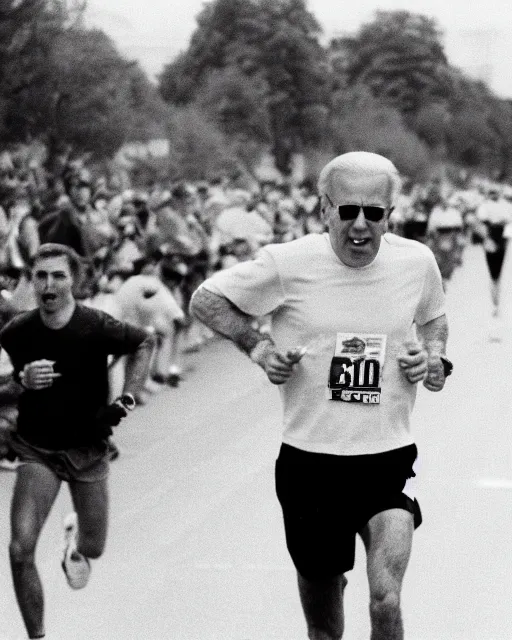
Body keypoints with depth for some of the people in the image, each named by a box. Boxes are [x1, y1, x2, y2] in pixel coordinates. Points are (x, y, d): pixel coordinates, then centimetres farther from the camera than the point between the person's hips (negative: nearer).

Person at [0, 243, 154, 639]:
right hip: (37, 449, 0)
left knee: (94, 548, 14)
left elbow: (144, 343, 2)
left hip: (88, 448, 0)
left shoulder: (97, 327, -17)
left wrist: (126, 399, -6)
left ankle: (76, 538, 53)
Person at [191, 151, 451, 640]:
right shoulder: (289, 264, -9)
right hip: (309, 461, 0)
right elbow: (205, 300, 4)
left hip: (389, 459, 0)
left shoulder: (416, 262, -2)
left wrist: (433, 357, 1)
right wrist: (258, 347, -8)